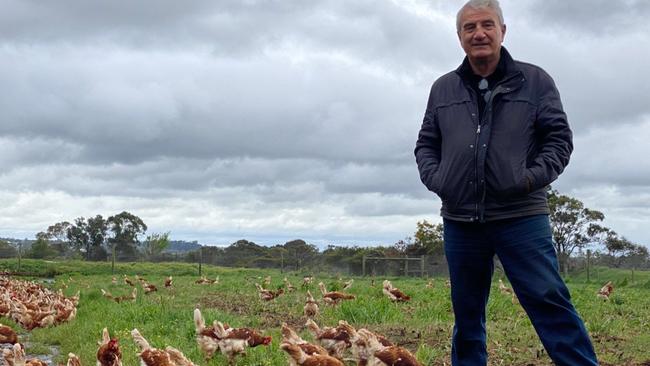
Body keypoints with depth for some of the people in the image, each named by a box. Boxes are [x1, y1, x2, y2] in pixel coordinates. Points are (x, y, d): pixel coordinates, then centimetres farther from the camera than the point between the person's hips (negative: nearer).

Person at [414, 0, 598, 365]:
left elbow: (560, 139, 3)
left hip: (521, 217, -3)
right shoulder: (443, 89, 13)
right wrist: (435, 179, 0)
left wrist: (533, 178, -12)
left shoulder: (535, 81, 4)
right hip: (460, 221, 4)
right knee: (467, 313, 12)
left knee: (550, 302, -9)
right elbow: (426, 144, 18)